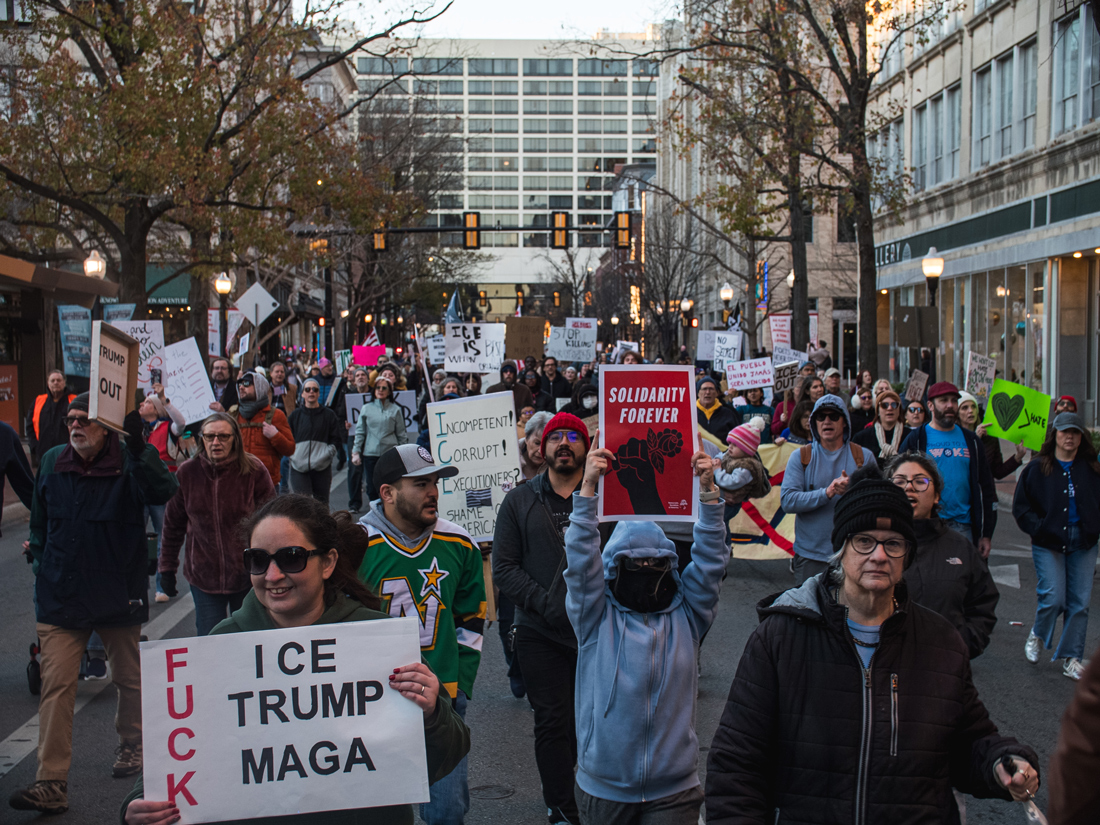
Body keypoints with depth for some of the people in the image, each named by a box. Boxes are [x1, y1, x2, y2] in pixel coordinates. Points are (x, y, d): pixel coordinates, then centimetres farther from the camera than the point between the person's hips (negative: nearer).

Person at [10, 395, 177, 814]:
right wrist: (41, 567, 13)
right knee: (56, 684, -6)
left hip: (118, 594, -2)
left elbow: (161, 492, -32)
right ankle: (51, 783, -6)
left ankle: (131, 745, 40)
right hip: (60, 596, 2)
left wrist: (139, 448, -44)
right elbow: (40, 521, 17)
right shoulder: (52, 462, 3)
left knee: (129, 677, 15)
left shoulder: (130, 464, -9)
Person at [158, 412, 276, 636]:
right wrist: (167, 567, 9)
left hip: (247, 575, -1)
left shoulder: (253, 471, -7)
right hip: (203, 576, 1)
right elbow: (173, 525, 7)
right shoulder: (187, 472, -3)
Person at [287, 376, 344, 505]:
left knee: (321, 503, 6)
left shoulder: (328, 414, 9)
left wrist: (326, 454, -8)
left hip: (322, 467, 1)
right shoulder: (295, 415, 11)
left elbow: (336, 440, 7)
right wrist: (292, 455, -3)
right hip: (299, 466, 0)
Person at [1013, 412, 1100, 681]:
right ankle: (1037, 635, 20)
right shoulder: (1037, 468, 1)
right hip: (1049, 544, -2)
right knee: (1053, 598, -11)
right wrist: (1039, 530, -9)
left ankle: (1071, 658, 14)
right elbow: (1021, 507, 2)